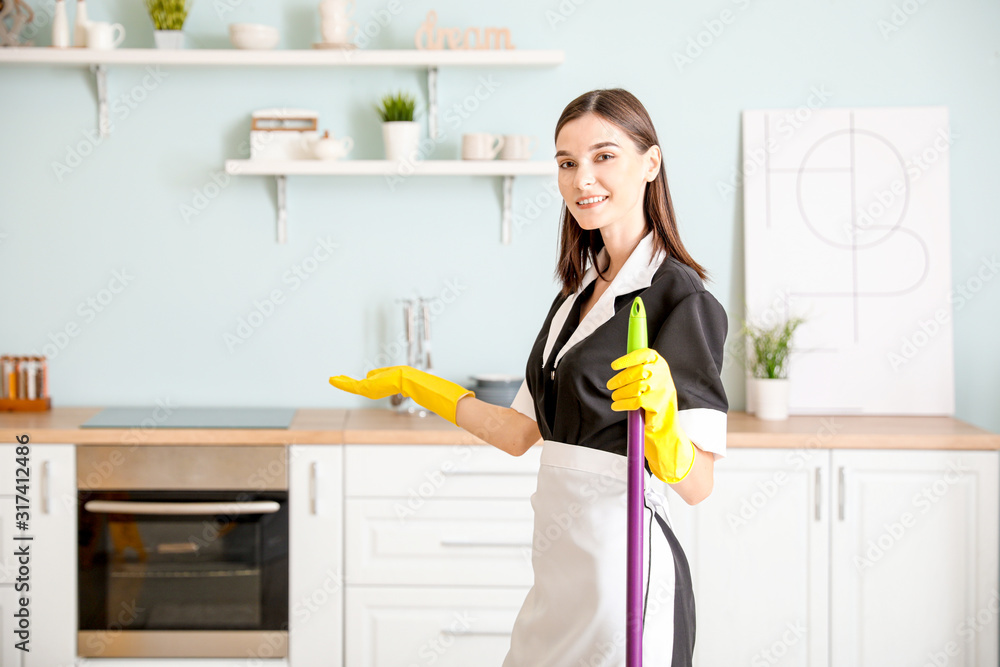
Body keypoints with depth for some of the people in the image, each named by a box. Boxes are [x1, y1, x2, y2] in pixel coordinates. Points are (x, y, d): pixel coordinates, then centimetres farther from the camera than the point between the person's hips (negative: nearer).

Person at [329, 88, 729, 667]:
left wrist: (660, 405, -34)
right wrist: (413, 384, 21)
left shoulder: (680, 295, -12)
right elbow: (520, 432, 14)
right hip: (562, 555, 8)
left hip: (621, 560, -7)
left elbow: (696, 483, -16)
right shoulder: (579, 292, 12)